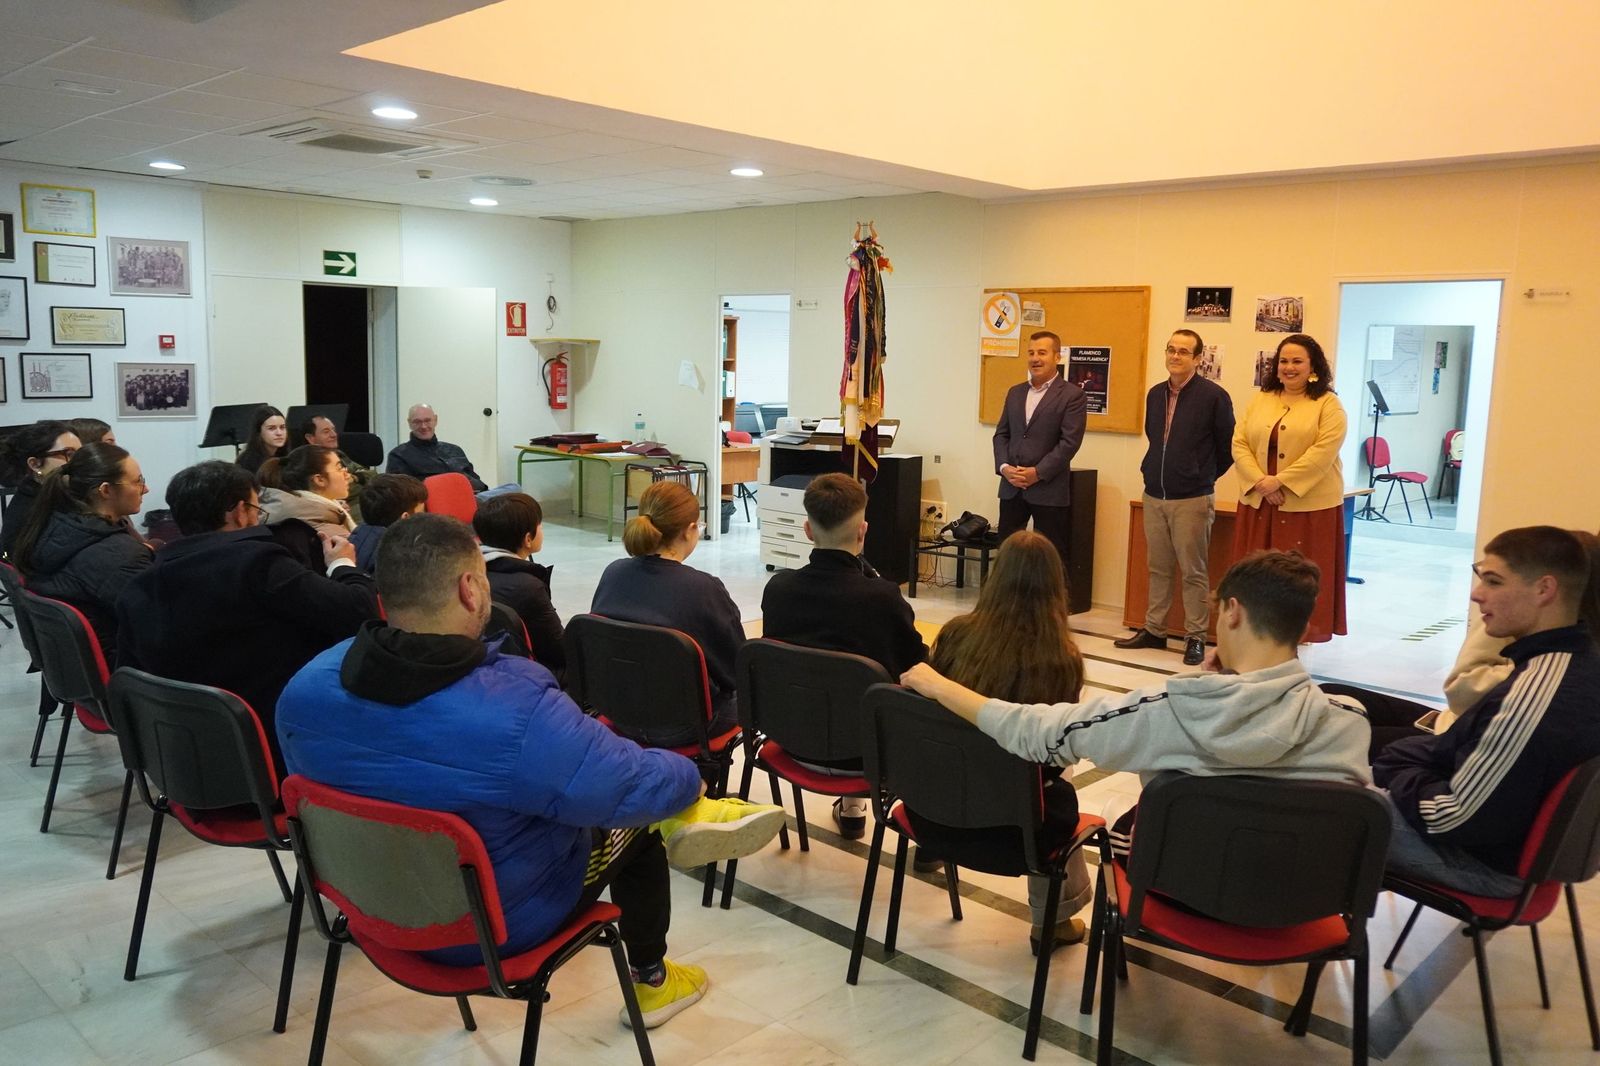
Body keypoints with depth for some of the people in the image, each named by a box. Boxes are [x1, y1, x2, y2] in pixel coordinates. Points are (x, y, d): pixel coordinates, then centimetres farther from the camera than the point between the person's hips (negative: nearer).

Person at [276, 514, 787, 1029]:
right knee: (638, 823, 22)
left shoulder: (304, 689, -17)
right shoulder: (519, 709, -37)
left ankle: (678, 817, 24)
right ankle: (651, 981, 40)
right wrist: (689, 778, 0)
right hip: (501, 923, -5)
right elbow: (634, 791, -24)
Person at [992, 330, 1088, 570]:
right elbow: (1001, 434, 12)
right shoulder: (1015, 392, 15)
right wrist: (1004, 467, -5)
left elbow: (1069, 442, -11)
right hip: (1011, 488, 5)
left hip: (1049, 490, -5)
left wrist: (1038, 473, -16)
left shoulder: (1072, 395, -4)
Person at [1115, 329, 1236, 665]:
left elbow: (1227, 447, -1)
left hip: (1192, 500, -5)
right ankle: (1154, 630, 22)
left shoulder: (1214, 396, -8)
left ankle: (1195, 638, 9)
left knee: (1193, 572, 1)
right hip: (1154, 496, 6)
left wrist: (1203, 477, 7)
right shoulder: (1155, 394, 8)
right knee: (1158, 568, 13)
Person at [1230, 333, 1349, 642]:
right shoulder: (1260, 400, 11)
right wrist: (1260, 482, -12)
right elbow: (1239, 444, 3)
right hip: (1259, 503, 4)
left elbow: (1323, 451, -14)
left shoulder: (1328, 405, -2)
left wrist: (1281, 481, -19)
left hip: (1309, 505, -4)